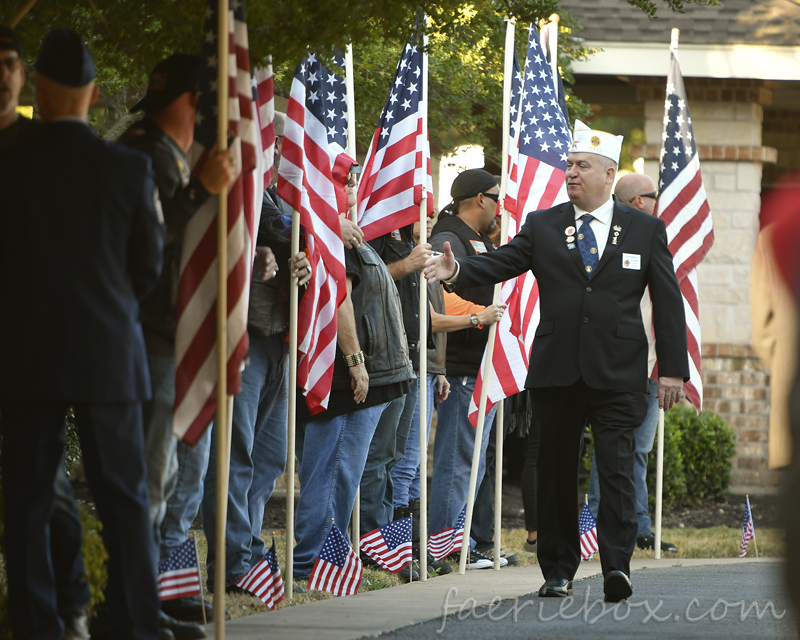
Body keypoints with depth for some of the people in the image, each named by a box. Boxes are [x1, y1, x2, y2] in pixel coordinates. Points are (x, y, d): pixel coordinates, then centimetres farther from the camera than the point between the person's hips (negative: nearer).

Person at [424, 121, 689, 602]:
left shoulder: (646, 230, 6)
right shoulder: (542, 227, 10)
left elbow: (669, 302, 6)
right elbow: (500, 263, 0)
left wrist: (673, 369, 0)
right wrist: (457, 271, -21)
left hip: (618, 375, -2)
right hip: (557, 372, 2)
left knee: (617, 467, -12)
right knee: (556, 471, 7)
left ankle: (617, 566, -16)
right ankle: (558, 571, 15)